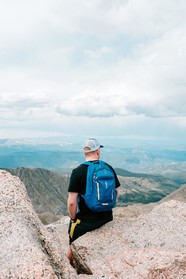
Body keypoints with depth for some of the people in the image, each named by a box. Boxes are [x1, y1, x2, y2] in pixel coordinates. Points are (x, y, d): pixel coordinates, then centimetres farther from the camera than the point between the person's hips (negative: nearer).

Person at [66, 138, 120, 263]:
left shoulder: (77, 172, -17)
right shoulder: (109, 168, -5)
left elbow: (71, 202, -19)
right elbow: (116, 194, 4)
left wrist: (73, 219, -2)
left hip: (84, 220, -3)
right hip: (106, 218, 4)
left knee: (73, 249, 22)